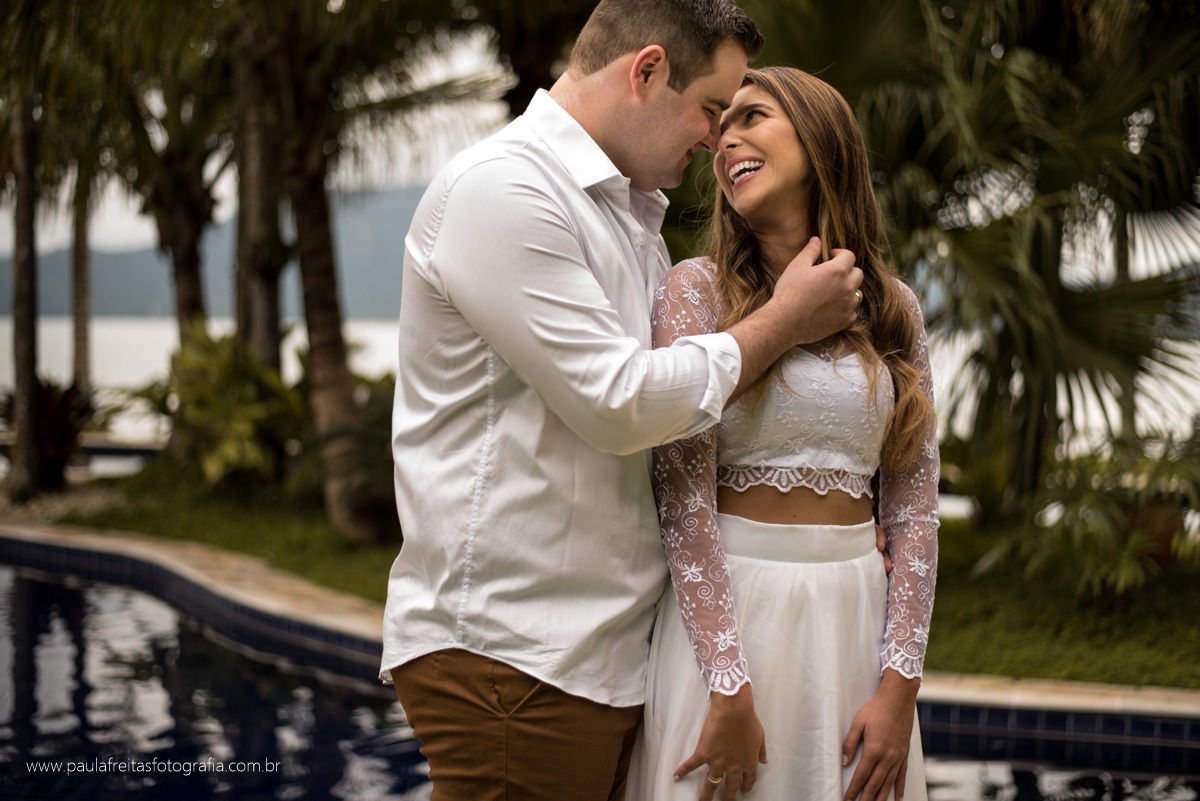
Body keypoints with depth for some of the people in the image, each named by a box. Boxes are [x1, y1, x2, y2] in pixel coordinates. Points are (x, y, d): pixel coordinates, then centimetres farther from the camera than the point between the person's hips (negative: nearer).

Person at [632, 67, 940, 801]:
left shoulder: (894, 309, 6)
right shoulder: (699, 290, -3)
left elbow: (914, 510, 5)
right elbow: (684, 498, -10)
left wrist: (900, 687, -3)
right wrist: (729, 689, -15)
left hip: (855, 616, 3)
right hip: (723, 609, -3)